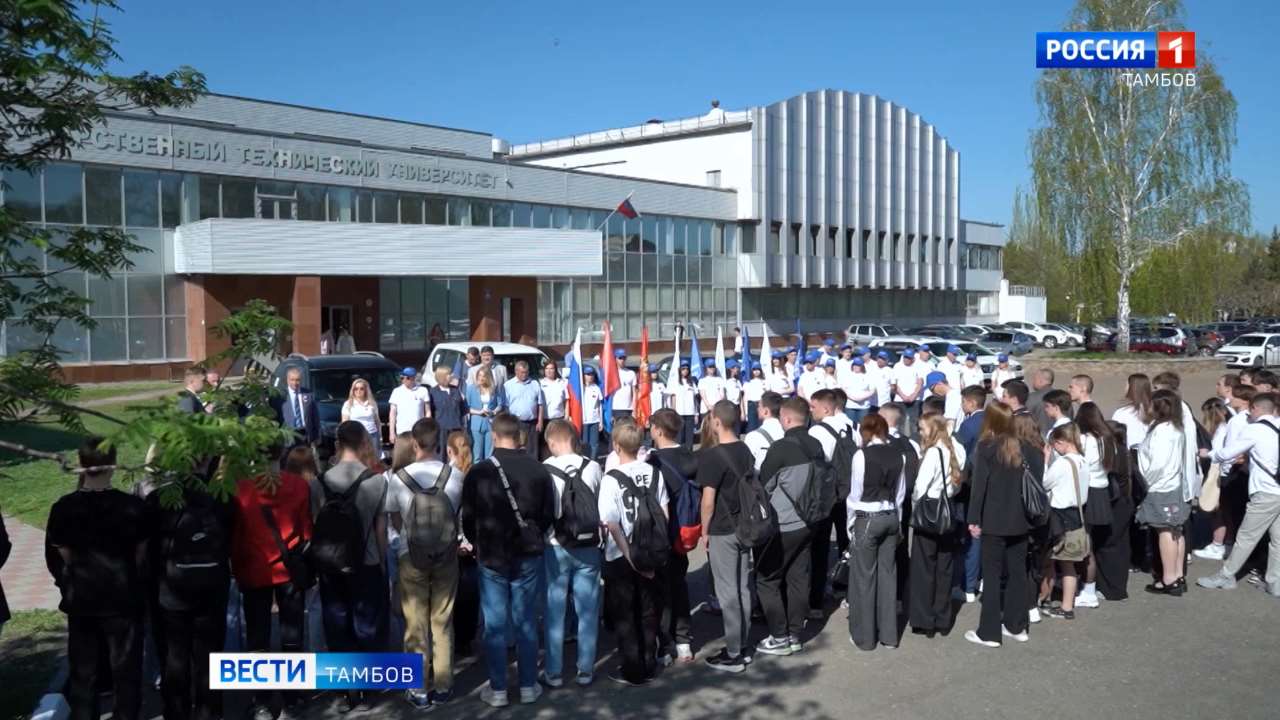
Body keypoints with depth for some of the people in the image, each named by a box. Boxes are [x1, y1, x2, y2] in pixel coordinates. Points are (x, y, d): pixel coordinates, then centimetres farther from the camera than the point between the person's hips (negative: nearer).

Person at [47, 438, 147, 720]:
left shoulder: (64, 507, -10)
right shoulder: (133, 505, -14)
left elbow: (61, 557, -2)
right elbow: (142, 554, -4)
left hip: (81, 600, 2)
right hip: (123, 598, -2)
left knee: (82, 672, 16)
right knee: (125, 670, 11)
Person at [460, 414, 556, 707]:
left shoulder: (478, 472, -11)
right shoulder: (539, 470, -7)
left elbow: (468, 519, -2)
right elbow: (550, 515, 2)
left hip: (491, 556, -1)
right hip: (529, 555, 1)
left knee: (495, 624, 7)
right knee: (526, 622, 11)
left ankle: (497, 689, 15)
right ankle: (528, 686, 19)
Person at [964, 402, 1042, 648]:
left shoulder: (986, 447, -10)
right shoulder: (1023, 447, 3)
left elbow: (979, 484, -13)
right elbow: (1037, 477, 2)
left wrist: (974, 519, -9)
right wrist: (1030, 510, 9)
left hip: (994, 521, -5)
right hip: (1019, 519, 5)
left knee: (992, 575, 1)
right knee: (1017, 572, 14)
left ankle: (989, 632, 4)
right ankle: (1016, 625, 23)